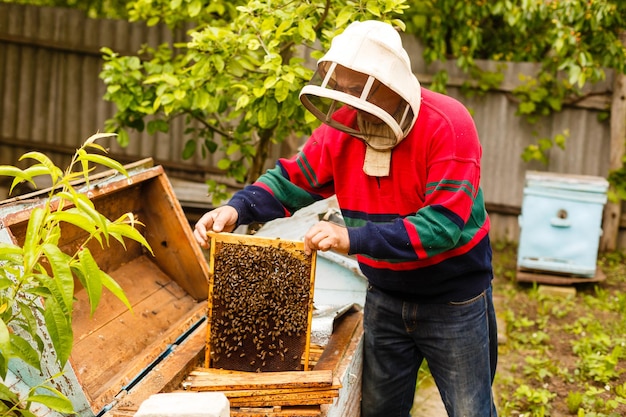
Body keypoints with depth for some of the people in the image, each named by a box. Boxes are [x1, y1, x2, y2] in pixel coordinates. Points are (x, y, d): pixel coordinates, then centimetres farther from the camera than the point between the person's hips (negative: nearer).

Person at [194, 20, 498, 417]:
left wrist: (354, 239, -39)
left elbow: (444, 224, -32)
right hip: (385, 298, 5)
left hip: (453, 302, -5)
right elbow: (294, 178, -1)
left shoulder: (447, 125, -25)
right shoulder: (343, 125, -7)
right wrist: (238, 208, -20)